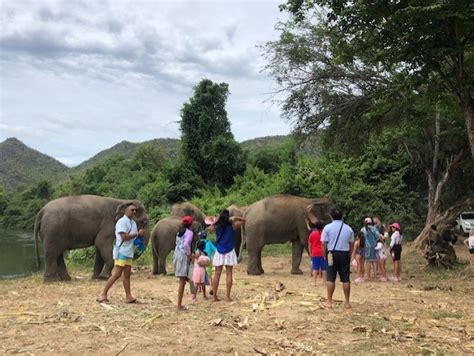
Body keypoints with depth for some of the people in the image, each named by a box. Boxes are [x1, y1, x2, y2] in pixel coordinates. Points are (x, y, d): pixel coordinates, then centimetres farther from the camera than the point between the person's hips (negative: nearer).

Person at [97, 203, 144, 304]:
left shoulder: (133, 223, 15)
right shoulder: (122, 221, -13)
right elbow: (124, 237, -21)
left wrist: (140, 234, -3)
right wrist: (137, 233, -16)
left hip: (129, 253, 9)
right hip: (121, 252, -9)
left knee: (127, 274, 9)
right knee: (116, 274, -9)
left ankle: (128, 297, 12)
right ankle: (102, 294, -3)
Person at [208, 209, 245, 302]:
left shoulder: (217, 227, -6)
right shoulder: (232, 226, -8)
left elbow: (209, 229, 16)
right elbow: (243, 221, 5)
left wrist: (215, 221, 13)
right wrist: (235, 218, -4)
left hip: (219, 252, 2)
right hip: (229, 252, -1)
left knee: (217, 274, 6)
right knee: (229, 274, 3)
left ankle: (214, 296, 8)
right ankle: (227, 296, 2)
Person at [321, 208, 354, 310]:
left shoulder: (328, 227, -4)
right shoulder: (348, 228, 6)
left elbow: (324, 244, -7)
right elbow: (351, 244, 8)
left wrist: (325, 255, 4)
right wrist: (349, 256, 16)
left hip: (332, 254, -2)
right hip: (345, 254, 3)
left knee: (331, 279, 2)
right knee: (346, 279, 6)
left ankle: (329, 301, 6)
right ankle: (347, 302, 12)